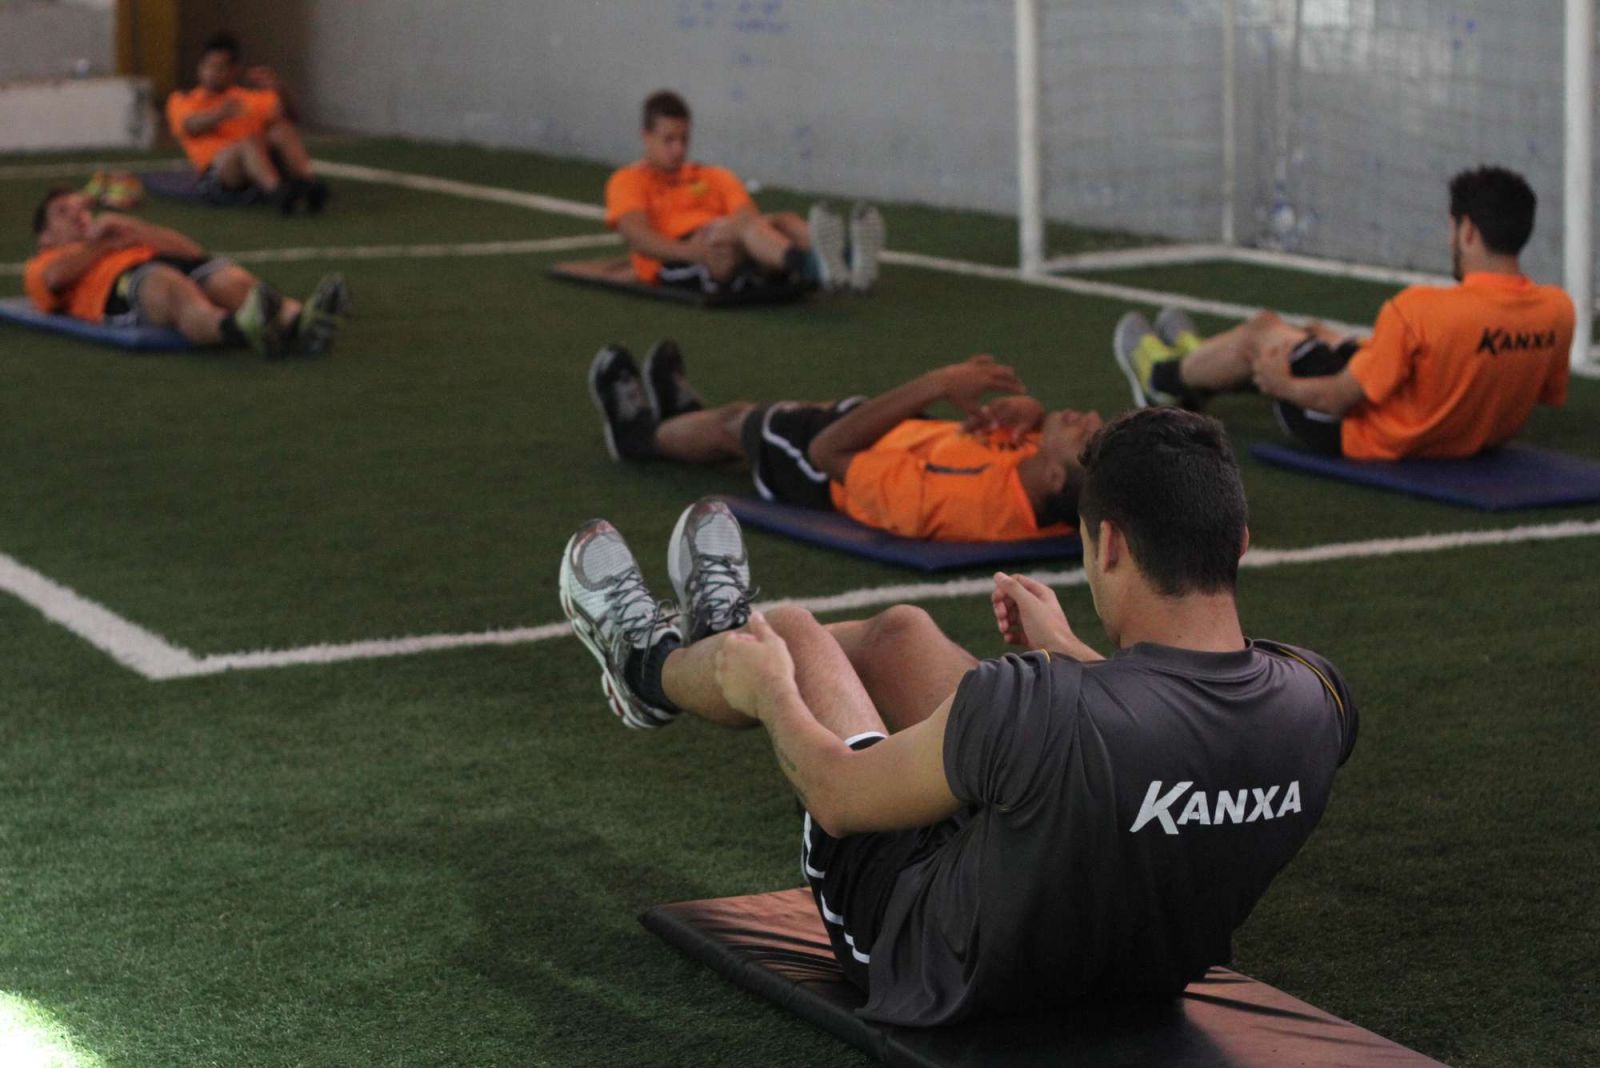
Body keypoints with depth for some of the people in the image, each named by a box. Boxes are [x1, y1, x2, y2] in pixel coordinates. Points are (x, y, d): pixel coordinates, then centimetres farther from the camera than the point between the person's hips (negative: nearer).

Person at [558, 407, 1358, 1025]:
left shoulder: (1034, 708, -39)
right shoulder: (1314, 702, -23)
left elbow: (838, 797, -19)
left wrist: (769, 692, 2)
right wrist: (1066, 652, 19)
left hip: (943, 971, -5)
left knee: (793, 636, 16)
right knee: (900, 630, 22)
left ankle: (653, 666, 51)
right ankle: (720, 630, 54)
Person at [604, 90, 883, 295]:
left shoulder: (716, 177, 32)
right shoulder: (628, 181, 18)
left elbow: (748, 214, 12)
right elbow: (635, 234, -4)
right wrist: (690, 251, -24)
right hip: (673, 264, -5)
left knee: (784, 220, -26)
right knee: (746, 225, -34)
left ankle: (847, 261, -60)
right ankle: (816, 267, -68)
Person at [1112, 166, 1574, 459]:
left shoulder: (1421, 311, -35)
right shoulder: (1557, 312, -17)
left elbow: (1339, 399, -25)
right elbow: (1548, 393, 3)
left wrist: (1283, 385, -3)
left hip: (1372, 439, -7)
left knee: (1262, 331, 16)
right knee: (1318, 333, 30)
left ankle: (1164, 376, 47)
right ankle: (1193, 360, 58)